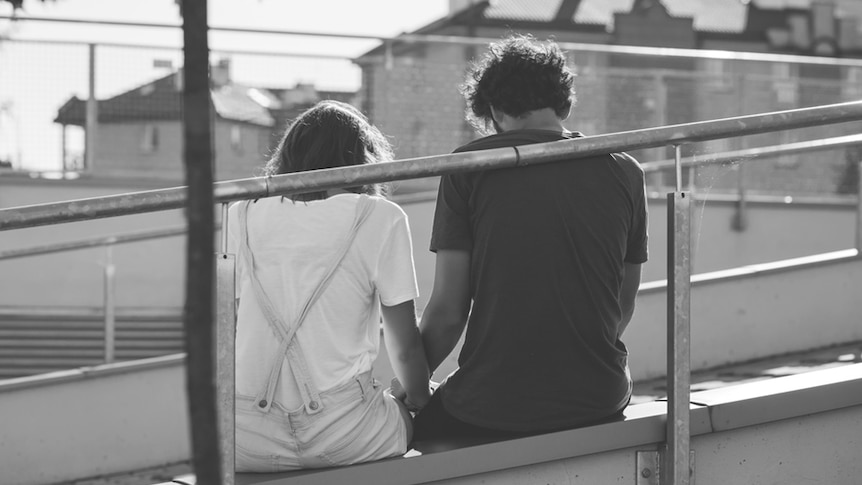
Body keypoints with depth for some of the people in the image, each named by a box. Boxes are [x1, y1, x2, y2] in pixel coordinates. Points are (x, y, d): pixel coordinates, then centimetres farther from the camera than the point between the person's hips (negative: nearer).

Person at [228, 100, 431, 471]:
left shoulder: (241, 216, 11)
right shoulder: (380, 218, 3)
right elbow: (405, 347, 7)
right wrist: (419, 400, 28)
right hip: (343, 438, -2)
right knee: (406, 414, 28)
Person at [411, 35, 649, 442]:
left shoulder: (469, 167, -4)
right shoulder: (624, 172, 4)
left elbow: (447, 312, -5)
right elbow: (623, 309, 11)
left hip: (492, 410, -3)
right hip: (599, 402, 3)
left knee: (417, 416, 25)